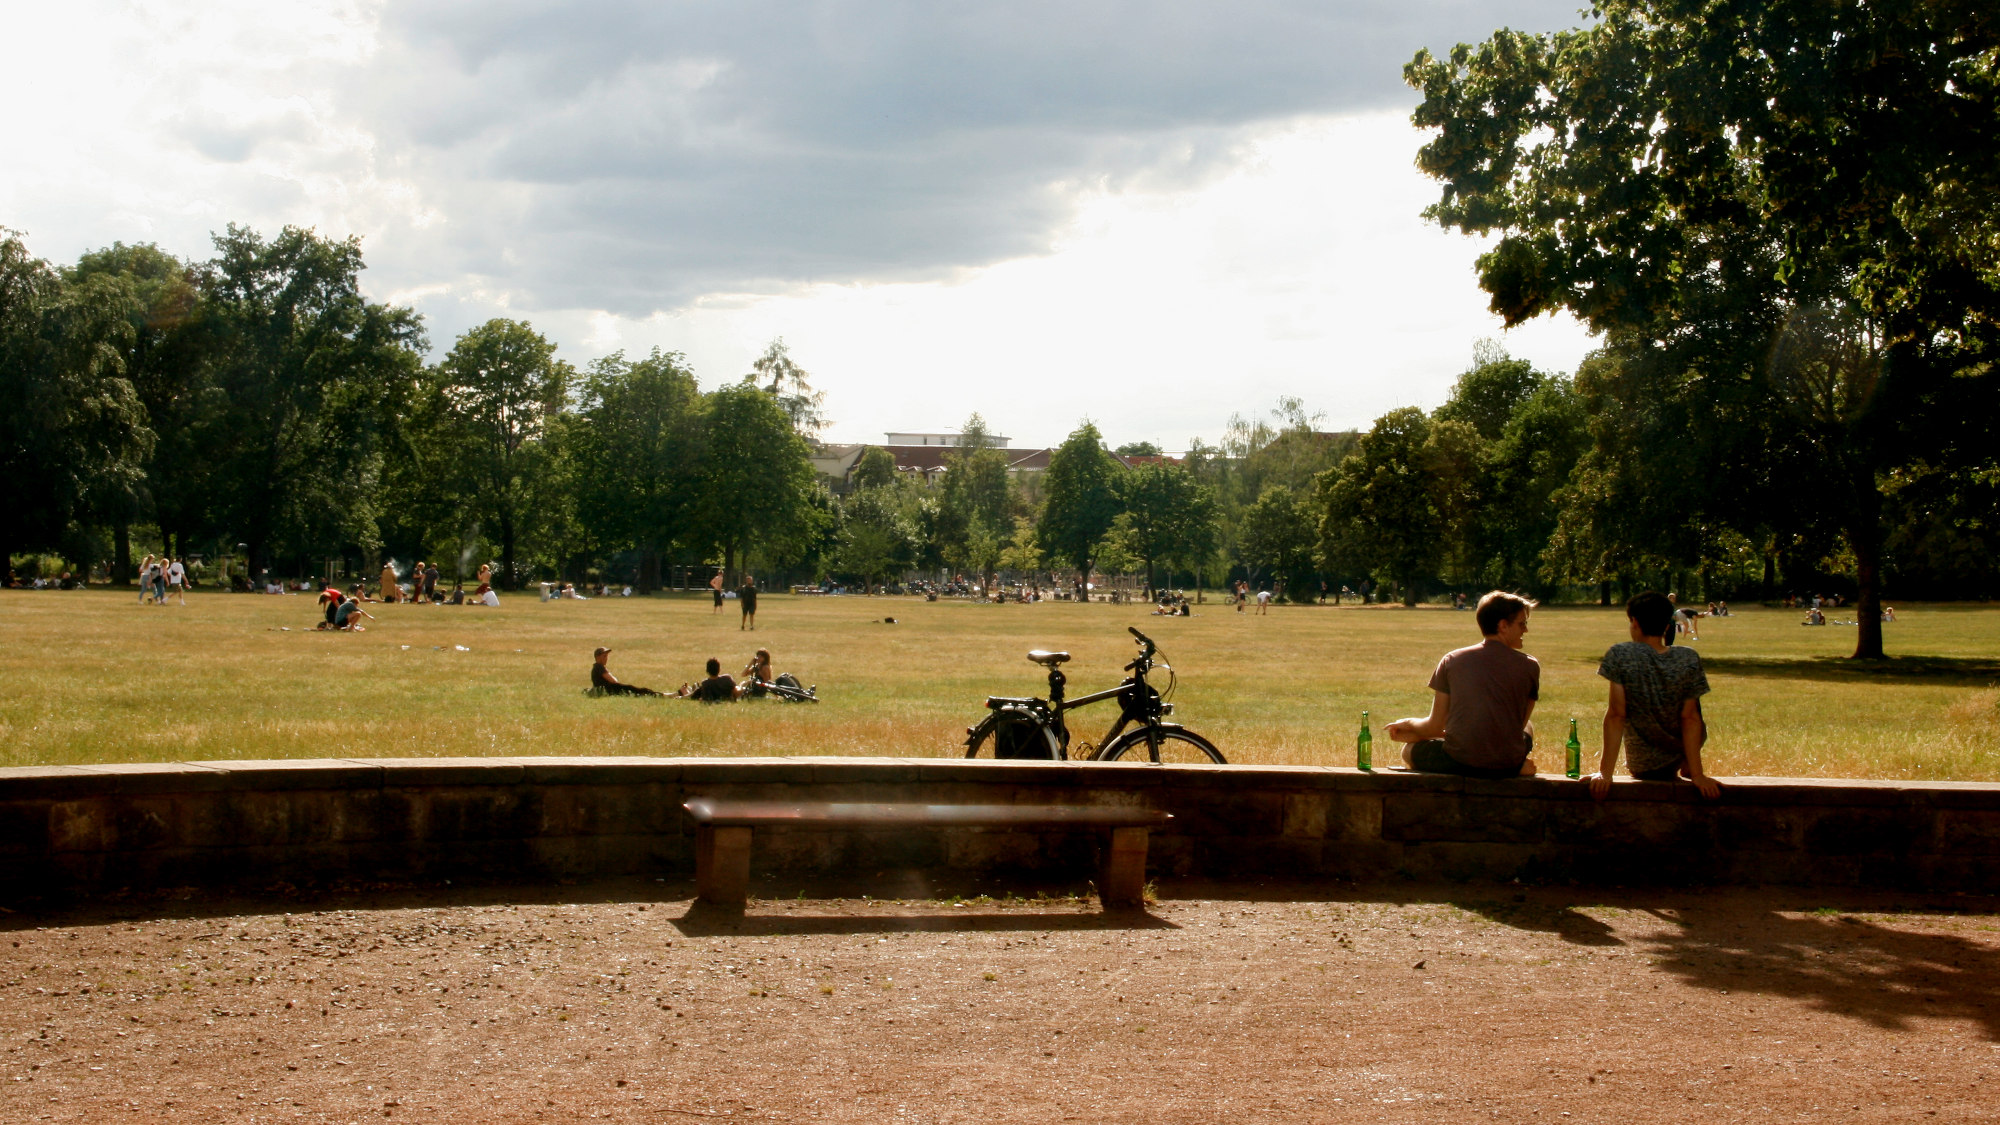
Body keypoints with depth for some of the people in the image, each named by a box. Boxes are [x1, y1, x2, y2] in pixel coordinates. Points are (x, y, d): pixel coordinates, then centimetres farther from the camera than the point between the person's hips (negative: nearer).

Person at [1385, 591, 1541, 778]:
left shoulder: (1452, 660, 3)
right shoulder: (1529, 666, 1)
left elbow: (1434, 727, 4)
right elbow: (1519, 723, 10)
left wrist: (1408, 724, 26)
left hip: (1458, 763, -4)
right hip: (1506, 766, 4)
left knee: (1410, 750, 28)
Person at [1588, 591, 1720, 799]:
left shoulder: (1620, 655, -18)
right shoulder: (1690, 660, -13)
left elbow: (1616, 715, -18)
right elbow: (1690, 719, -13)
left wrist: (1605, 773, -16)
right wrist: (1697, 774, -9)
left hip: (1641, 767, 0)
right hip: (1678, 757, 0)